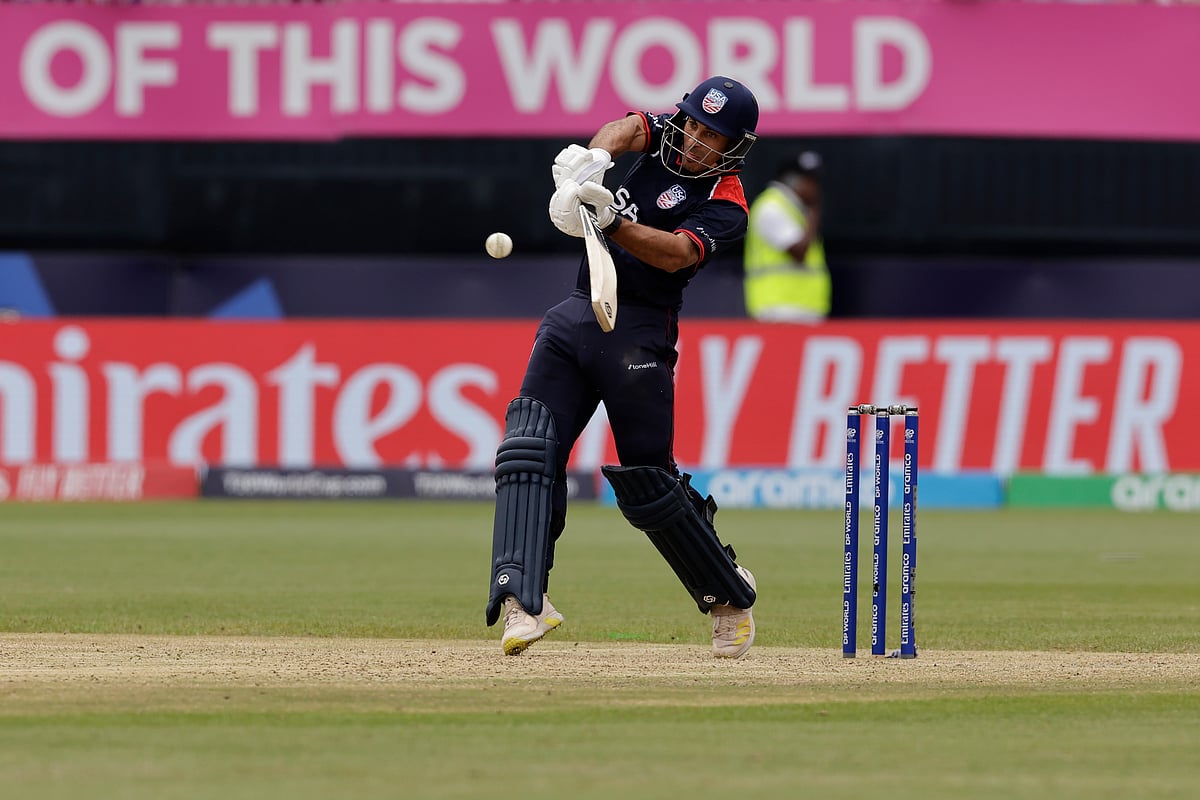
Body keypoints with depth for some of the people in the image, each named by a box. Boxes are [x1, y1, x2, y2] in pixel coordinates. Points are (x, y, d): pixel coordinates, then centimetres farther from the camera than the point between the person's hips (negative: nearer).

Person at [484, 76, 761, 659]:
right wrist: (595, 157, -33)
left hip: (637, 334, -5)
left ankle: (729, 594, 21)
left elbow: (676, 253, -23)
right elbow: (626, 128, -12)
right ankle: (522, 600, -24)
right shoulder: (664, 140, 10)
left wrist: (611, 221, -38)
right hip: (575, 316, 5)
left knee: (648, 484, -3)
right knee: (528, 451, -13)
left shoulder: (726, 205, -6)